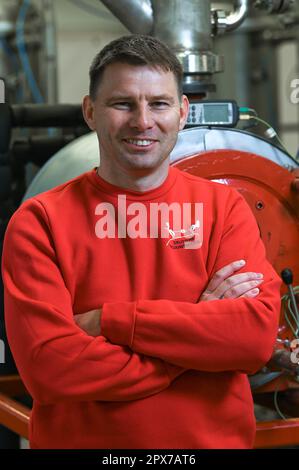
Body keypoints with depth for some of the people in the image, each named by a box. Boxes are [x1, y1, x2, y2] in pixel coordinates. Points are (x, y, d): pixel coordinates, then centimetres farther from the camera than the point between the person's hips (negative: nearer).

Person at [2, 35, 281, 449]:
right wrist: (203, 328, -17)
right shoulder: (39, 221, -8)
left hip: (213, 438, 2)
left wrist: (107, 320, -19)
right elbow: (48, 366, -19)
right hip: (80, 438, -1)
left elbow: (258, 334, -17)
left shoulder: (224, 207, -3)